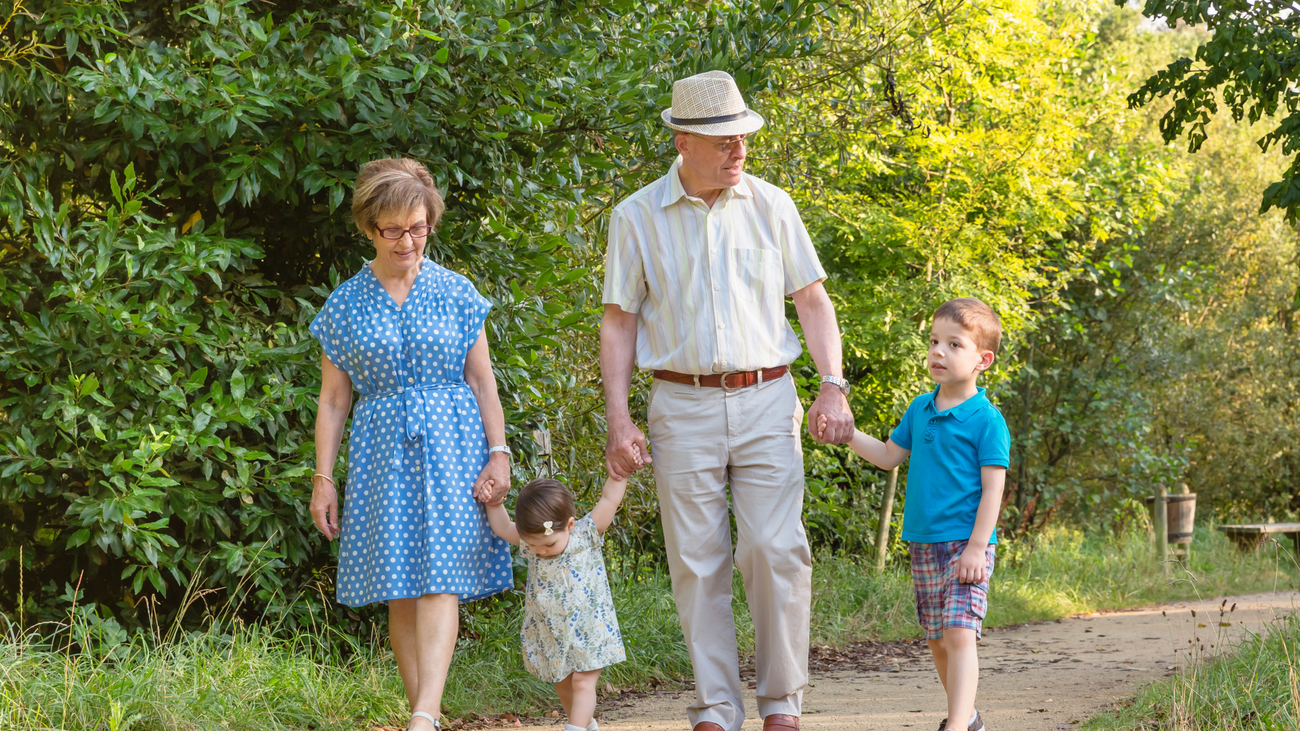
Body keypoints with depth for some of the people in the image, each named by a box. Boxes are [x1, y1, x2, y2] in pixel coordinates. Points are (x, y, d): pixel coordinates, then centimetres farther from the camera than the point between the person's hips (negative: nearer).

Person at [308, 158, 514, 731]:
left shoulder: (455, 293, 6)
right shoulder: (345, 305, 7)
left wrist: (498, 453, -2)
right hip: (382, 452, 1)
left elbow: (483, 382, 8)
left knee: (439, 579, -14)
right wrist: (323, 478, 5)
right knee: (399, 592, -1)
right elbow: (332, 399, 10)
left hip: (450, 446, -1)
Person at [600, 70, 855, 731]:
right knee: (697, 562, 1)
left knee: (776, 550, -9)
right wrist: (618, 419, -3)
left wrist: (833, 385, -1)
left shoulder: (770, 206, 5)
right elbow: (619, 322, 4)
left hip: (766, 403, 0)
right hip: (682, 408, 0)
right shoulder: (637, 217, 1)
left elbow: (812, 299, 10)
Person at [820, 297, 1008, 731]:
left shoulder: (986, 419, -9)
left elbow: (993, 488, -11)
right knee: (937, 639, 12)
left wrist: (976, 547, -17)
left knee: (959, 632, -18)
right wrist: (848, 432, 9)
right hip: (923, 544, 7)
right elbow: (889, 456, 22)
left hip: (965, 544, -7)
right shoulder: (920, 410, 11)